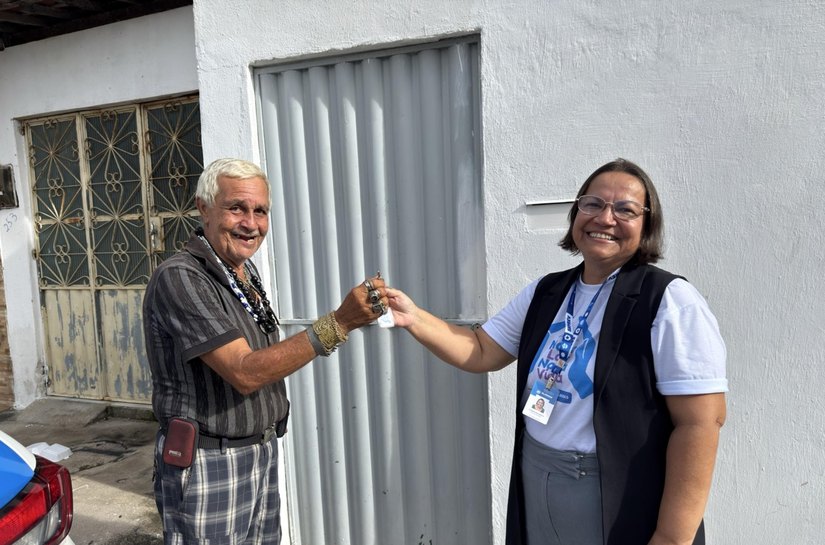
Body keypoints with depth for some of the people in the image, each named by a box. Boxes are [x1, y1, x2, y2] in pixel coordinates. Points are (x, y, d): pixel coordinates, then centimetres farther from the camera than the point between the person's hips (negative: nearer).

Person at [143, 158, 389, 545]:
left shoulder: (247, 273, 7)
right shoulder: (180, 278, -19)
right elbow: (244, 373, -27)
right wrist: (339, 323, -31)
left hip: (262, 454, 8)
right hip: (207, 465, -8)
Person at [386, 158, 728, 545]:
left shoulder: (670, 302, -15)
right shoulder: (545, 293, 4)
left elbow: (700, 423, -19)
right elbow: (481, 352, 7)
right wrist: (413, 318, -8)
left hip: (621, 504, -6)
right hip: (535, 488, 6)